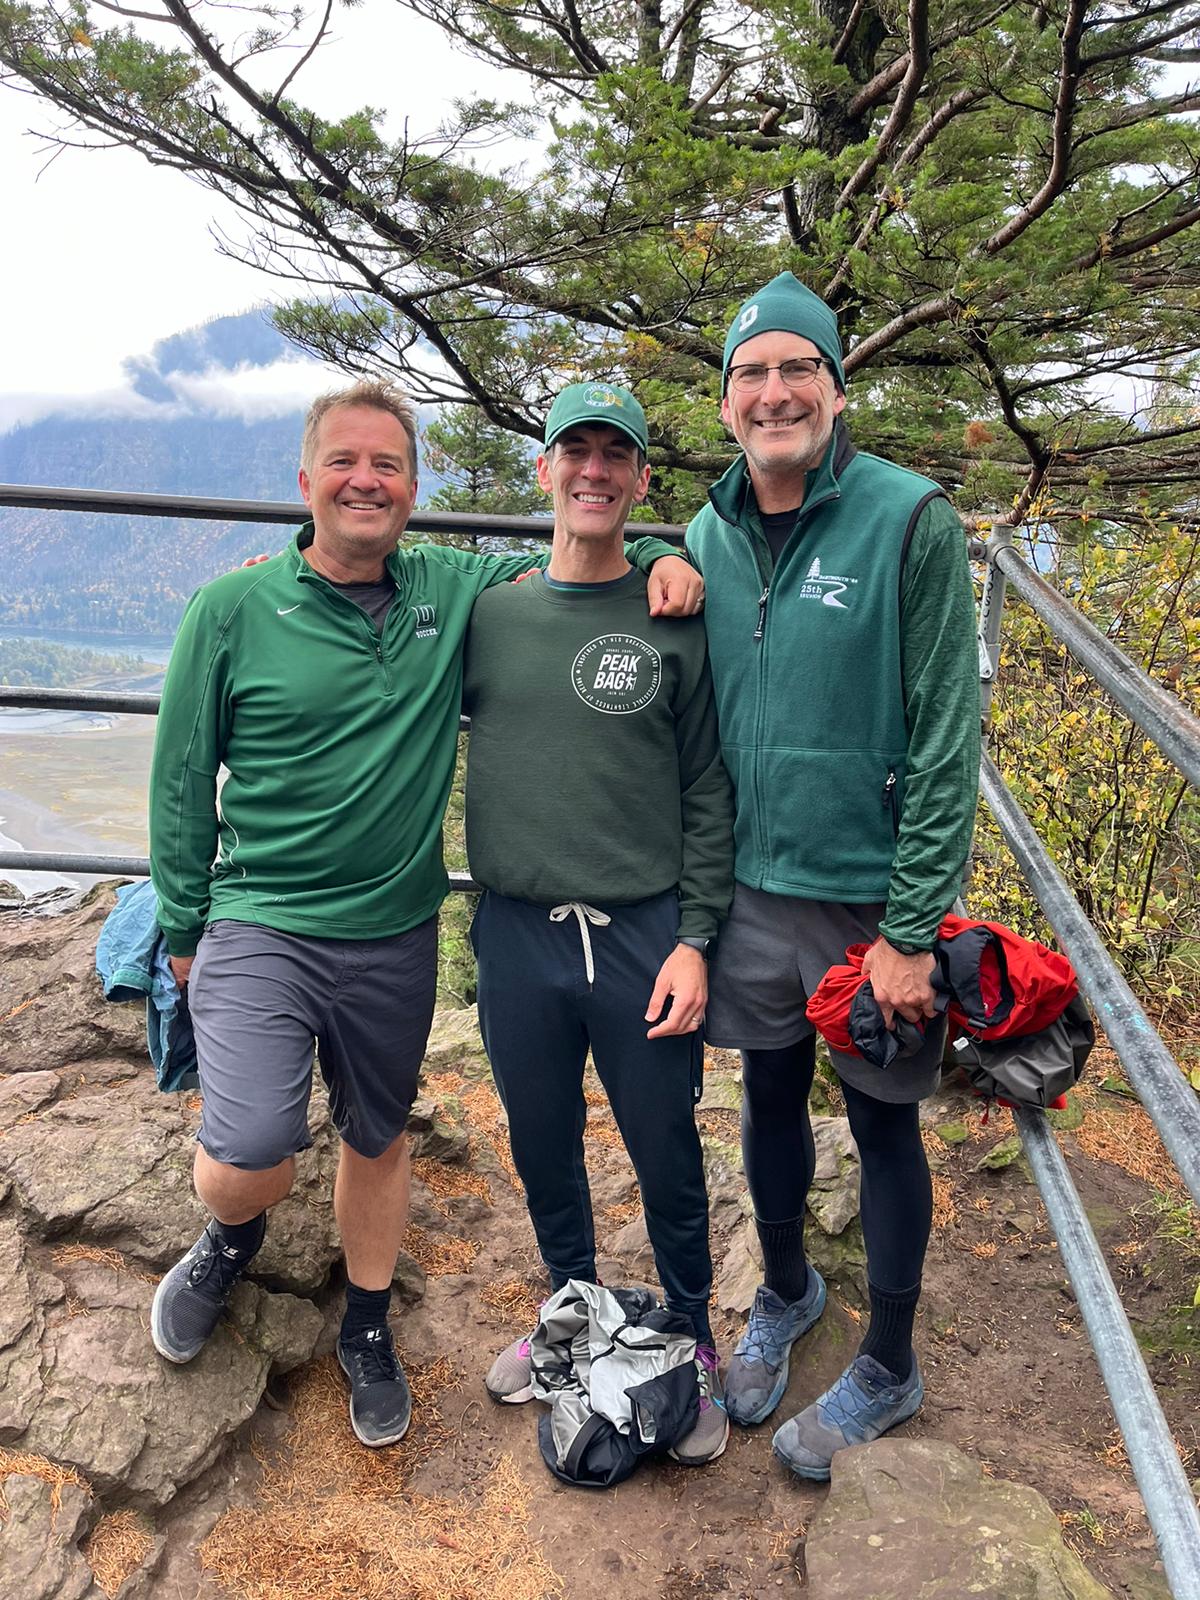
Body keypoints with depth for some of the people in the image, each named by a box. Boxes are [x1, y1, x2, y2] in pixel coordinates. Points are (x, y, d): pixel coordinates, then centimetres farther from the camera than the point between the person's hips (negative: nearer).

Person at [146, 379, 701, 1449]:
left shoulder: (454, 591, -1)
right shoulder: (232, 612, -7)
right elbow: (182, 783, 0)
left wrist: (661, 557, -8)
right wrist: (184, 930, 3)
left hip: (396, 939, 3)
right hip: (260, 929, -2)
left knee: (378, 1141, 17)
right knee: (250, 1155, -15)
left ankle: (368, 1330, 42)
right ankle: (232, 1238, 24)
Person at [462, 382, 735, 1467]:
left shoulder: (676, 623, -1)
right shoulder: (485, 616, 4)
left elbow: (708, 795, -2)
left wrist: (694, 939, -8)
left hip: (646, 939, -2)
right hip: (516, 937, 2)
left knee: (667, 1158, 11)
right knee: (544, 1151, 18)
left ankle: (691, 1346, 34)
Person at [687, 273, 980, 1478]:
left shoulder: (911, 524, -13)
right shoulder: (707, 535, 2)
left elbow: (945, 743, -16)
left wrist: (912, 929, -16)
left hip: (870, 893, -4)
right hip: (751, 886, 4)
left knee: (882, 1125, 11)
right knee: (770, 1098, 19)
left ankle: (887, 1369, 33)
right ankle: (784, 1295, 45)